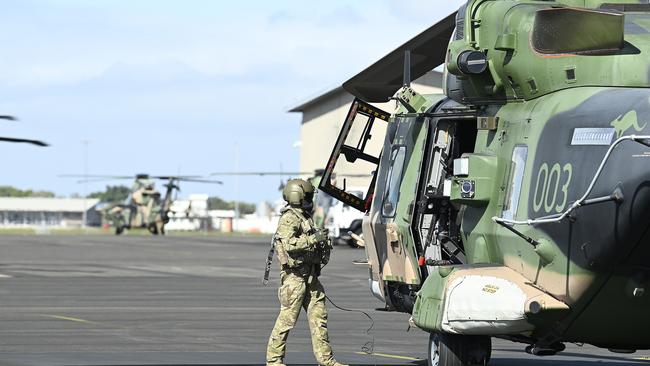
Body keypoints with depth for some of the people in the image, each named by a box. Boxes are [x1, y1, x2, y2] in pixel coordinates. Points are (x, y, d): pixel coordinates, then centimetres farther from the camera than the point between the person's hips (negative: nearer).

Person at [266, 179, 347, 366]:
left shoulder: (305, 217, 19)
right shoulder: (288, 219, -11)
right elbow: (290, 244, -24)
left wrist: (323, 243, 11)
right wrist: (314, 238, -20)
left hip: (310, 276, 9)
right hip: (295, 275, -9)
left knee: (319, 315, 5)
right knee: (287, 319, -6)